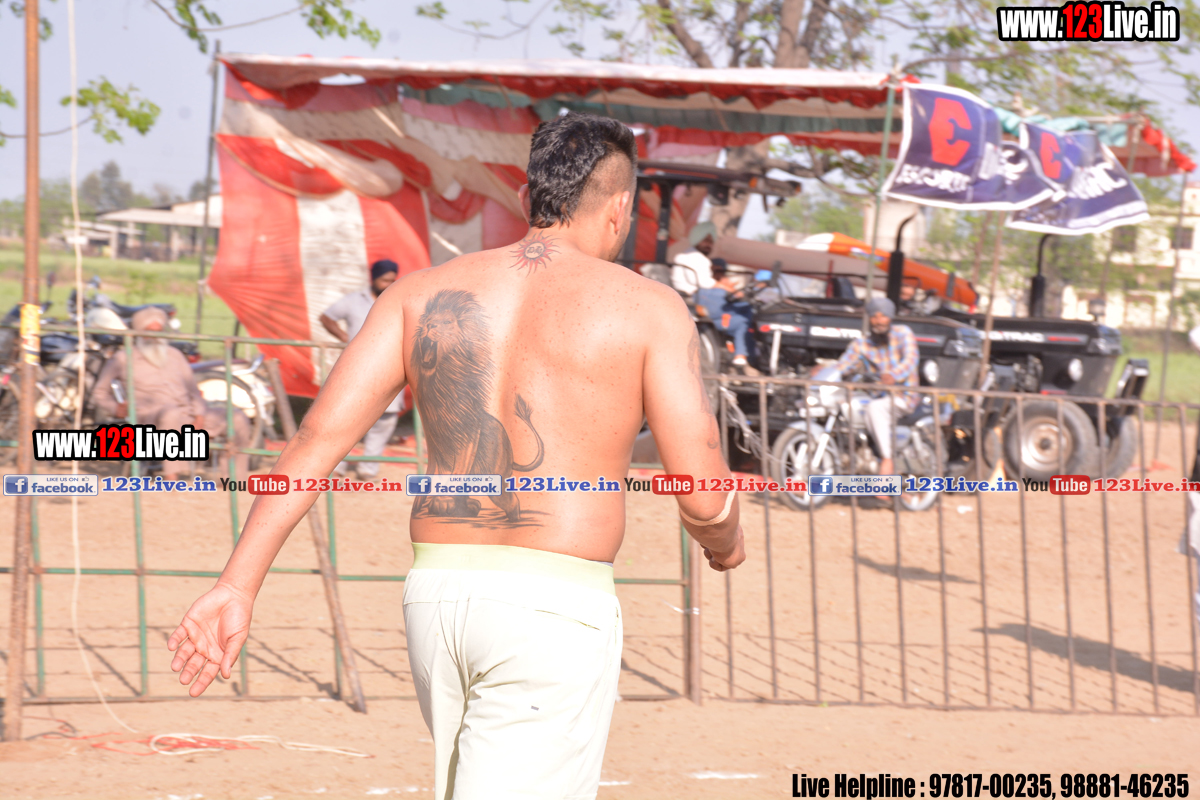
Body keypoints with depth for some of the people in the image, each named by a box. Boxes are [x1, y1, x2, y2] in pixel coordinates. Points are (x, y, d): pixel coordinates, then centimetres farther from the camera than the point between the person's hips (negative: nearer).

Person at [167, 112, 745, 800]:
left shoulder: (426, 292, 11)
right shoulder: (647, 309, -1)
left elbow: (316, 439, 1)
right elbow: (704, 498, -4)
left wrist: (238, 588, -2)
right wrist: (725, 543, 20)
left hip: (439, 595, 6)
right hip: (555, 612, -6)